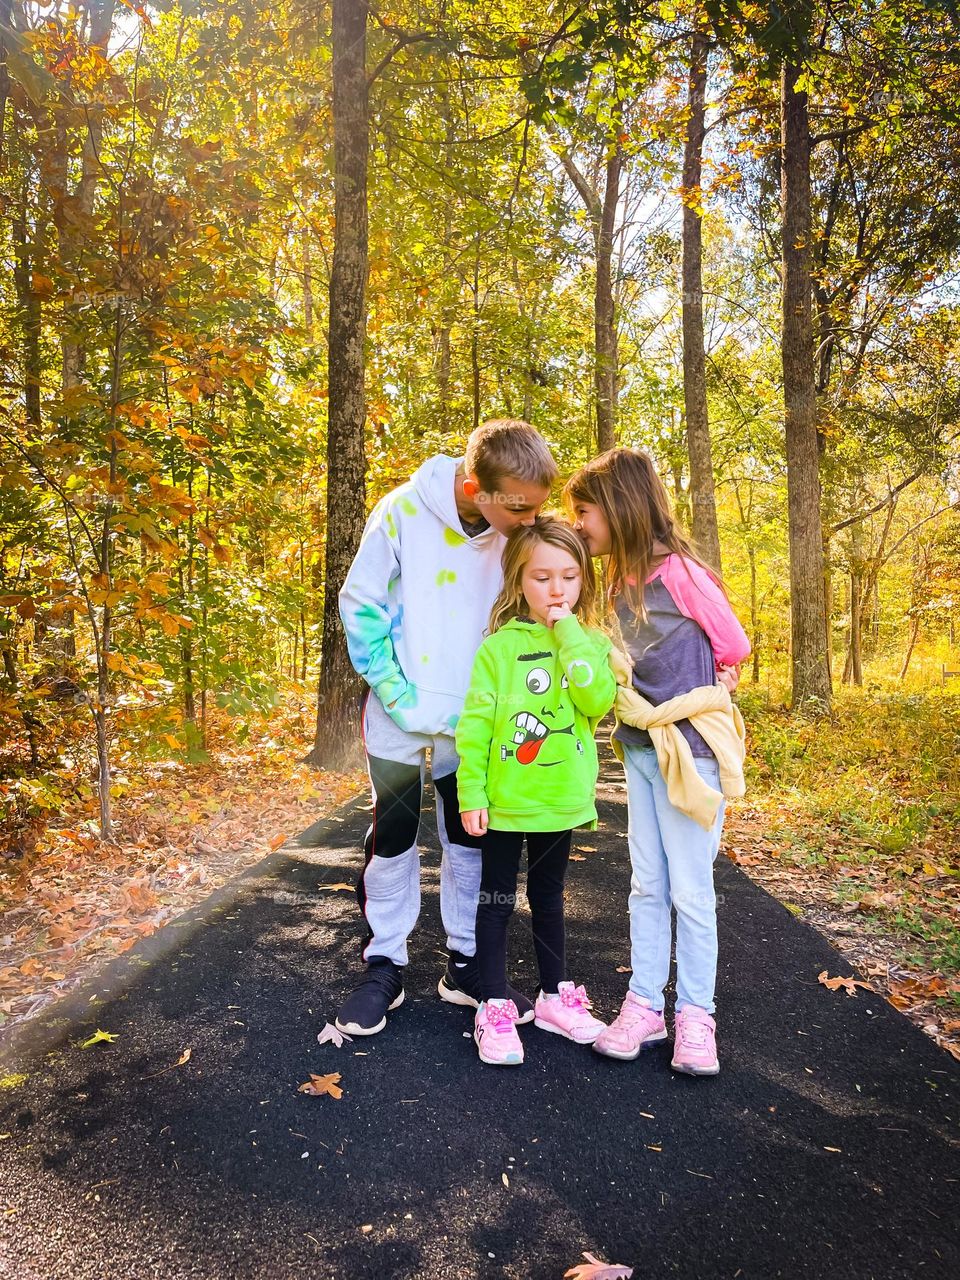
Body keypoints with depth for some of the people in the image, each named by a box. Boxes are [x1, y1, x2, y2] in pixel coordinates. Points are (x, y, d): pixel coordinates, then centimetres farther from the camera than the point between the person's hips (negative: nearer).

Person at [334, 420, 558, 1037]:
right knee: (392, 843, 8)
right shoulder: (403, 511, -17)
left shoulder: (521, 534, -9)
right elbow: (361, 605, -10)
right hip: (402, 716, -2)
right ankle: (384, 966, 25)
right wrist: (398, 694, -14)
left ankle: (467, 965, 27)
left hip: (474, 722, 2)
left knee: (473, 843, 11)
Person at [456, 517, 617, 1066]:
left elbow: (598, 700, -19)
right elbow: (474, 726, -8)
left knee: (549, 898, 19)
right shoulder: (499, 647, -8)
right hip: (505, 800, -2)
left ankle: (556, 997, 34)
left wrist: (569, 633, -18)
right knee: (497, 901, 8)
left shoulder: (591, 643, 0)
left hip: (561, 799, 3)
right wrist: (471, 794, -11)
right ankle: (495, 1009, 20)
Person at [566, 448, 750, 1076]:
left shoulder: (679, 572, -16)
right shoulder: (621, 582, 7)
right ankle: (645, 1006, 24)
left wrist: (700, 691, 5)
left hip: (688, 750, -7)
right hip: (639, 748, 7)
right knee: (647, 886, 13)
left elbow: (734, 648, -6)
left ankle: (696, 1016, 20)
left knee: (691, 890, 4)